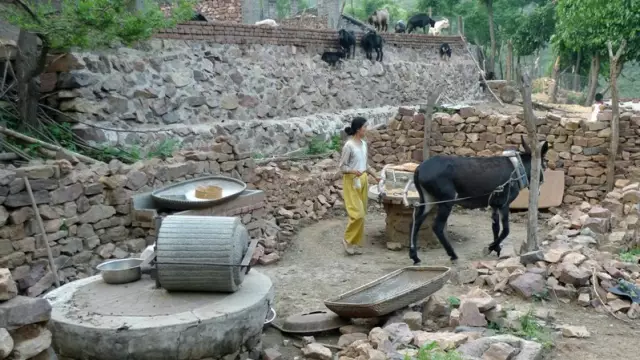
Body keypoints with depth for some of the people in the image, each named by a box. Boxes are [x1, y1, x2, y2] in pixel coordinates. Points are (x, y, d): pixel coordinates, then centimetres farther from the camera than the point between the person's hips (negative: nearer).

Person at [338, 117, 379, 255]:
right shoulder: (349, 145, -16)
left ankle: (355, 243, 17)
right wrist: (353, 171, -30)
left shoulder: (363, 143, 8)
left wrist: (375, 177, 17)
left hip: (363, 180, 8)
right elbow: (342, 167, -13)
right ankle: (348, 239, 7)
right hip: (352, 182, -8)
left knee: (361, 214, 9)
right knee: (357, 214, -12)